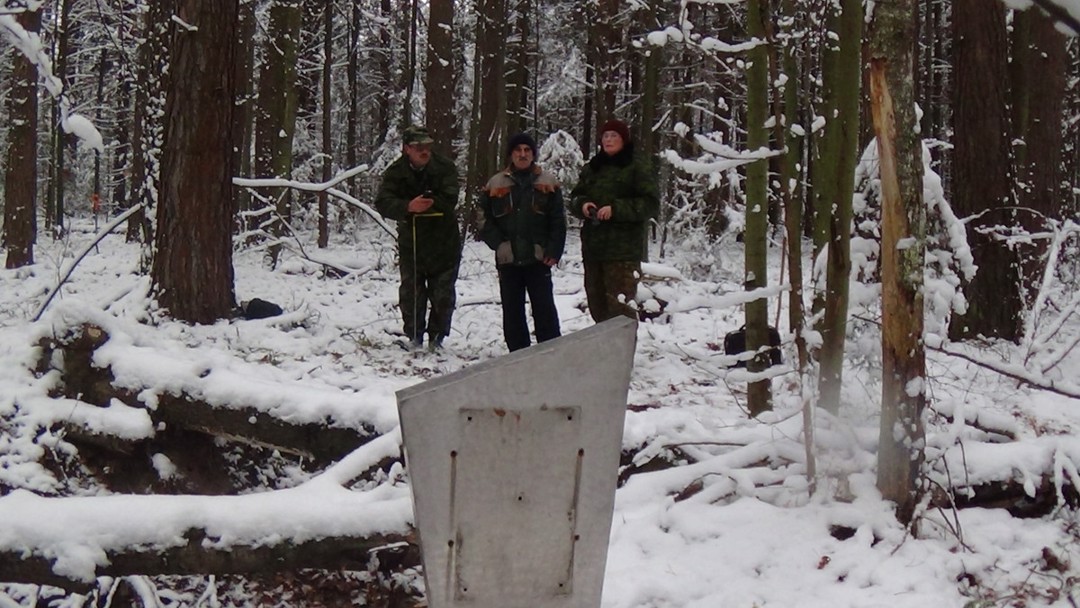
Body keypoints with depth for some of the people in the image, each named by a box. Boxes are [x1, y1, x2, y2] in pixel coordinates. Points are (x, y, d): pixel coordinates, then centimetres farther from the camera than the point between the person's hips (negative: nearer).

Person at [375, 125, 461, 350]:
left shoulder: (445, 167, -11)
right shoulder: (395, 172, -8)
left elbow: (449, 201, -20)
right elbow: (383, 203, -21)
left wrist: (423, 204, -24)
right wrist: (408, 207, -38)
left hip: (444, 241, -1)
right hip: (410, 242, 1)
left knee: (443, 294, 4)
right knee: (411, 293, 4)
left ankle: (436, 338, 18)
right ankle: (414, 336, 17)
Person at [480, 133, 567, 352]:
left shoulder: (548, 183, 5)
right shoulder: (496, 184, 7)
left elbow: (558, 221, 4)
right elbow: (487, 221, 6)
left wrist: (554, 251, -6)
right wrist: (499, 244, -9)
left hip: (539, 259, -2)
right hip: (508, 260, 2)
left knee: (544, 309, -1)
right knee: (512, 311, 6)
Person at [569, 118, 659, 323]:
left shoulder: (638, 167, -2)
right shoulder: (591, 168, 17)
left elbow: (651, 204, -9)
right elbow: (574, 198, 19)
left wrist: (616, 209, -19)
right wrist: (582, 205, -6)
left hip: (623, 250, -7)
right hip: (593, 247, 7)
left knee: (621, 307, -13)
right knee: (597, 305, 11)